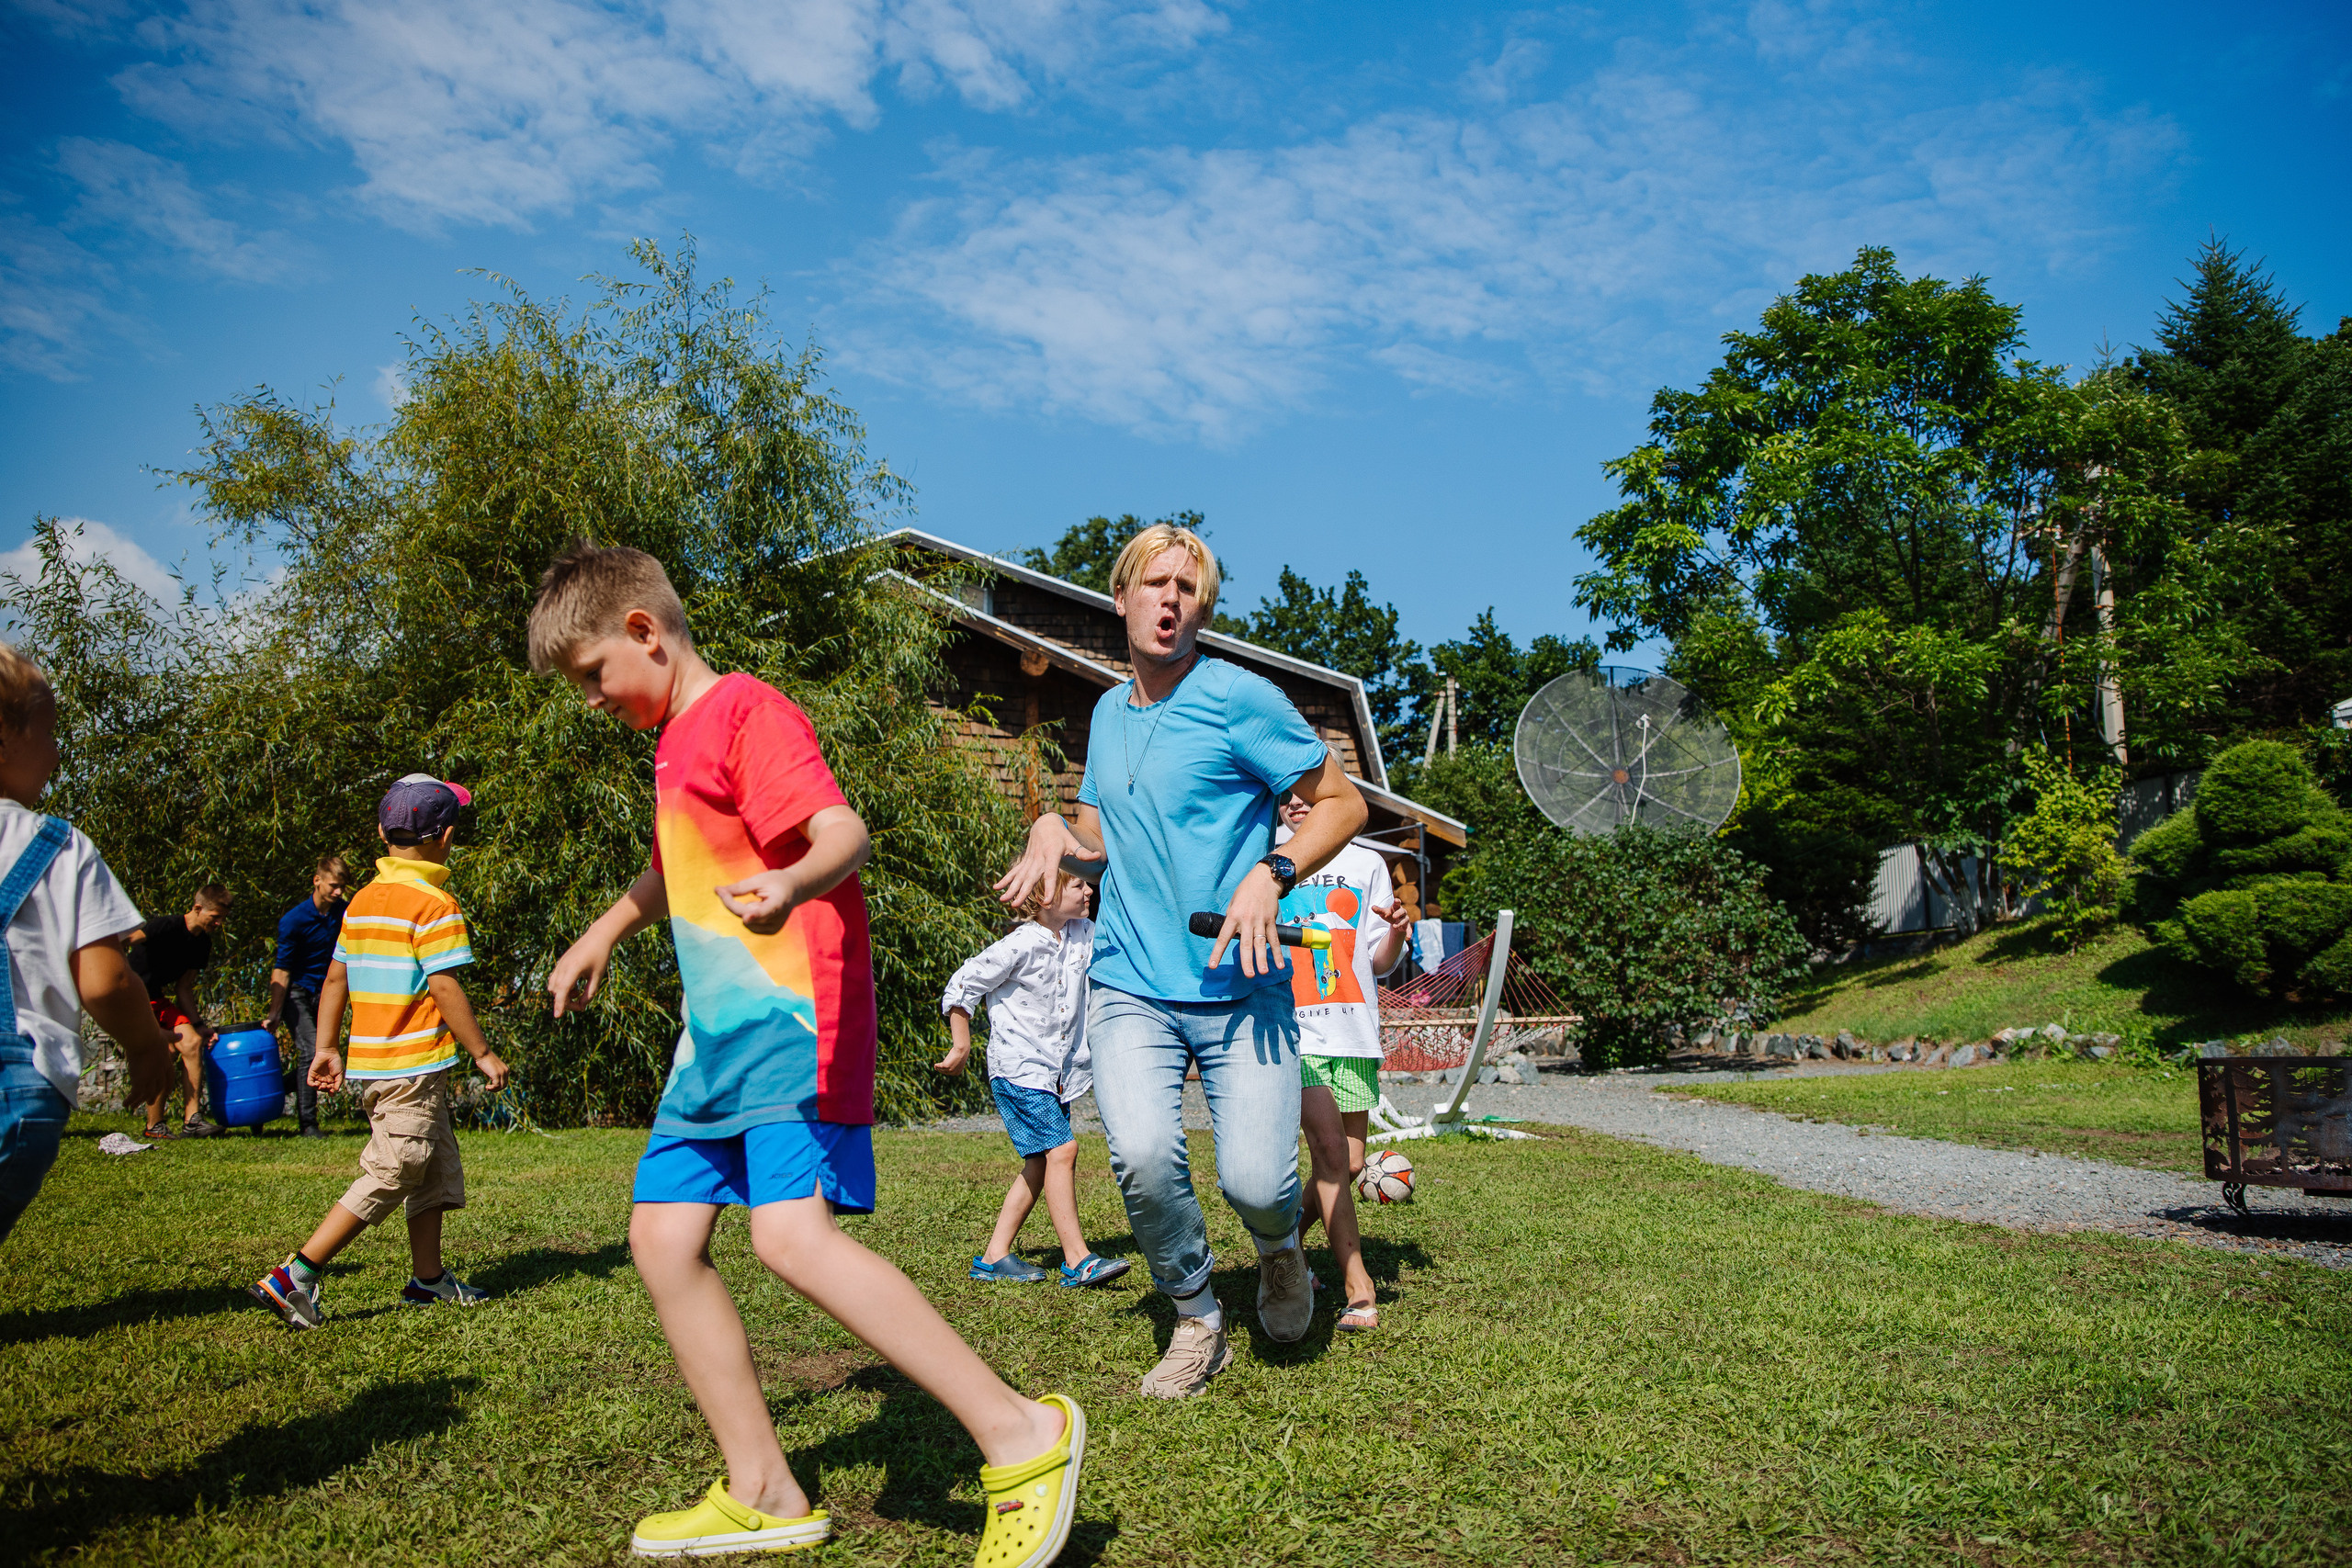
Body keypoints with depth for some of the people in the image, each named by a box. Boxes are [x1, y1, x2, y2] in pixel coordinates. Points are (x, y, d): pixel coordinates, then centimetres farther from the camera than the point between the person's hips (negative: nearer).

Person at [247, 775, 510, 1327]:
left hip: (371, 1059, 9)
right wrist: (483, 1054, -11)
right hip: (413, 1067, -9)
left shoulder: (363, 901, 11)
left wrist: (325, 1048, 18)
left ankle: (428, 1277, 24)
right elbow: (445, 989, -18)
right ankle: (292, 1278, -3)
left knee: (438, 1168, 18)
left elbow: (335, 978, 13)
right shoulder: (435, 904, -14)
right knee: (390, 1177, -3)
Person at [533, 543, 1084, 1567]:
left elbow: (845, 832, -24)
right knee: (661, 1236, 5)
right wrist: (605, 932, 51)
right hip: (719, 1031, 10)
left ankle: (1020, 1435, -18)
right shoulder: (676, 743, 22)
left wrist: (790, 884, -45)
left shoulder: (746, 713, -8)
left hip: (791, 1019, -10)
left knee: (793, 1236, -23)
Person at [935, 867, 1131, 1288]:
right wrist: (961, 1046, -6)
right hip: (1019, 1070, -8)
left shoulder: (1084, 935, 3)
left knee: (1040, 1164, 8)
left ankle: (994, 1255, 17)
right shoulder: (1020, 947, -16)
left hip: (1059, 1073, 8)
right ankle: (1078, 1261, -10)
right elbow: (961, 988, -9)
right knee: (1062, 1149, -14)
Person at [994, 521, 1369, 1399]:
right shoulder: (1107, 713, 13)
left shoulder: (1238, 699, -5)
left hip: (1240, 990, -3)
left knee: (1255, 1182, -12)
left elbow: (1342, 802, -1)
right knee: (1142, 1155, -19)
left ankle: (1280, 1249, 28)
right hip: (1130, 986, 4)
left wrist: (1271, 875, -17)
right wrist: (1057, 830, 3)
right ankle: (1197, 1321, 8)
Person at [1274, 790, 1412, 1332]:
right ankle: (1359, 1291, -11)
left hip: (1355, 1031, 3)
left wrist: (1396, 933, -8)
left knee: (1349, 1165, 7)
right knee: (1329, 1150, -16)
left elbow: (1380, 963, 12)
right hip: (1293, 1028, -3)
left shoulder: (1366, 865, 13)